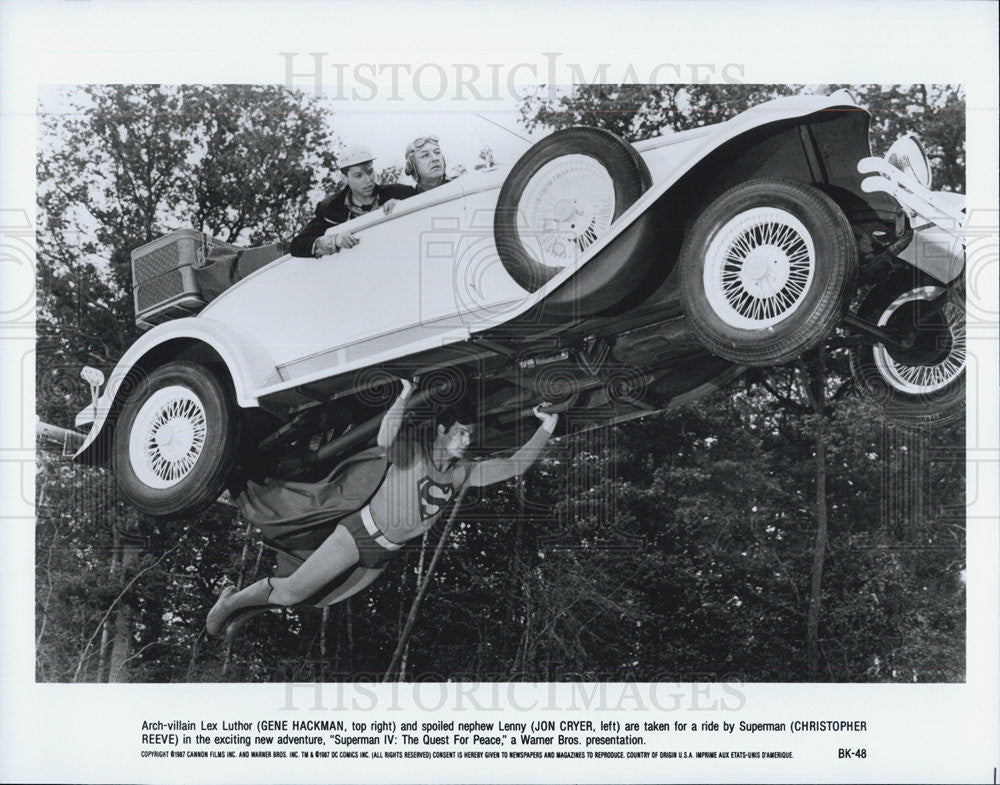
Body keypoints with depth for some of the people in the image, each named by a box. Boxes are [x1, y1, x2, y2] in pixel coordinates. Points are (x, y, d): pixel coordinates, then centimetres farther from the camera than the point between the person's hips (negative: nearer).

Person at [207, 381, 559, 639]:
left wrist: (546, 430, -8)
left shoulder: (462, 473, 0)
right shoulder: (413, 452, -18)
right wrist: (405, 396, -46)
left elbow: (514, 465, -1)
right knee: (292, 591, -7)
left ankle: (244, 612, 30)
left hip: (382, 555, 7)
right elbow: (385, 441, -42)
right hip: (358, 533, -7)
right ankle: (232, 601, 19)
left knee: (318, 600, 12)